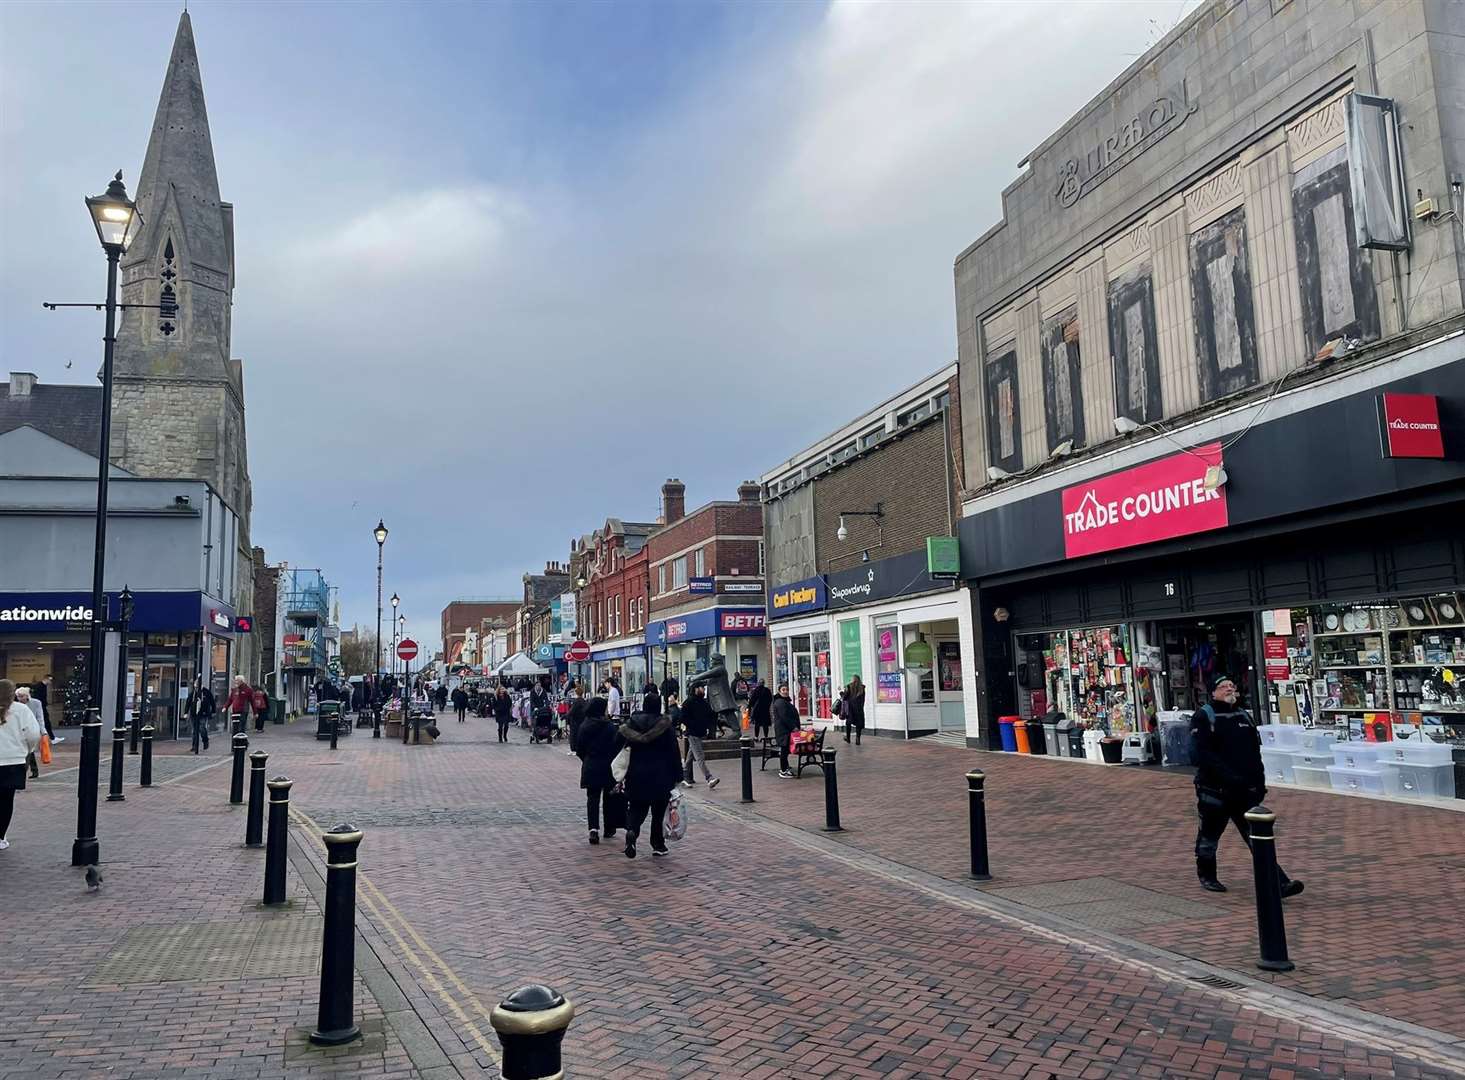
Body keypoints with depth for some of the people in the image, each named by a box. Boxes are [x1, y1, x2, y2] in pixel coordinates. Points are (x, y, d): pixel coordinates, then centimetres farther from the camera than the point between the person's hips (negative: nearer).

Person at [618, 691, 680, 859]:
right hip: (660, 776, -2)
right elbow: (674, 753, -6)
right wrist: (677, 777, 1)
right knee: (658, 811, 12)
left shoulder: (631, 724, 0)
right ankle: (658, 845, 18)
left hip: (636, 775, 2)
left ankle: (631, 831, -19)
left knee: (636, 808, 9)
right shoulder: (666, 726, -7)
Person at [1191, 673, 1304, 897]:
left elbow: (1255, 752, 16)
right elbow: (1204, 755, -18)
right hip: (1215, 789, -5)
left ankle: (1278, 883, -3)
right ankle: (1206, 876, 27)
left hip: (1245, 791, 5)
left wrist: (1259, 782, 5)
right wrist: (1230, 778, -25)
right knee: (1210, 835, 9)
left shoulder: (1243, 716, 14)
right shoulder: (1203, 717, -7)